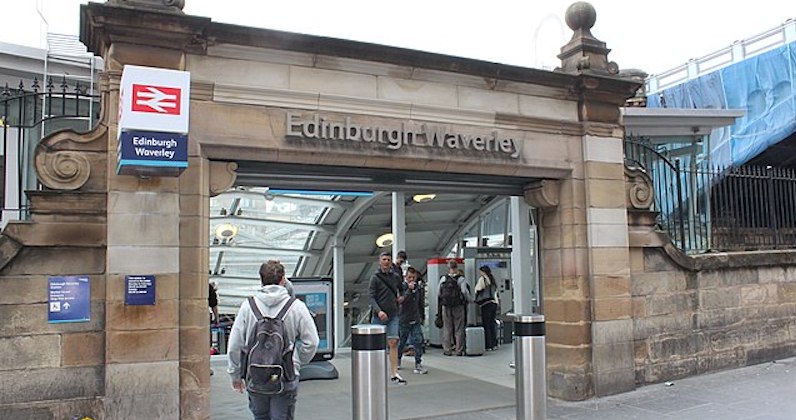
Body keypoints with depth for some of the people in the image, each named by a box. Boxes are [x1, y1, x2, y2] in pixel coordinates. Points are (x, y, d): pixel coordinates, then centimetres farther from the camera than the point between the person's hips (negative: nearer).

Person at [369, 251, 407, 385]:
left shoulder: (396, 276, 8)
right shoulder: (375, 277, -5)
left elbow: (401, 288, 30)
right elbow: (371, 297, -12)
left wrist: (401, 296, 11)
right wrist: (379, 311, -25)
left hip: (393, 315, 3)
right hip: (378, 316, -3)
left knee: (393, 343, -5)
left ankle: (394, 374, -3)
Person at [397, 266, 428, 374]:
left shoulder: (419, 287, 5)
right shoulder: (402, 287, -9)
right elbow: (401, 301, -24)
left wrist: (422, 317, 17)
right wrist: (409, 289, -30)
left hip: (416, 319, 3)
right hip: (404, 319, -3)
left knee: (418, 341, -7)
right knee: (402, 341, 11)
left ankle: (418, 364, -2)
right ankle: (397, 359, 35)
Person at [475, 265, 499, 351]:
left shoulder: (482, 279, -4)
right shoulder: (492, 280, 17)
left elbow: (478, 290, -6)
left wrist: (475, 300, 5)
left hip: (486, 303, -7)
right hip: (494, 302, 7)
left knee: (486, 325, -2)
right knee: (492, 323, 12)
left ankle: (488, 345, -1)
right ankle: (494, 344, 13)